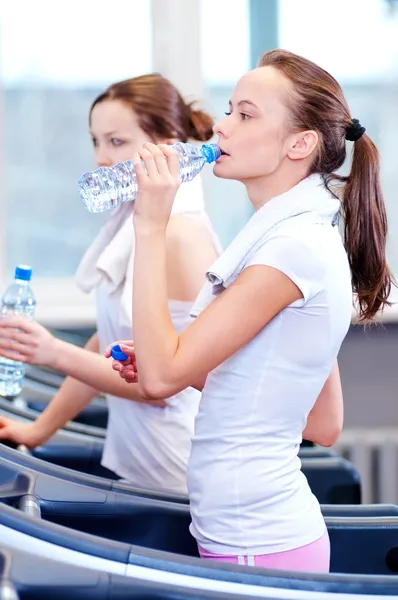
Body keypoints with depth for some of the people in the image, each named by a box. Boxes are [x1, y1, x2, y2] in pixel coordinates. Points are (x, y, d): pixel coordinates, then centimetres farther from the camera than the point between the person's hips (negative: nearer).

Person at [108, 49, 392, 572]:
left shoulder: (297, 245, -19)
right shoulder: (308, 235, 11)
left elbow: (163, 374, -21)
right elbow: (324, 425, 13)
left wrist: (150, 225, -17)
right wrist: (196, 372, 7)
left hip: (256, 548, -9)